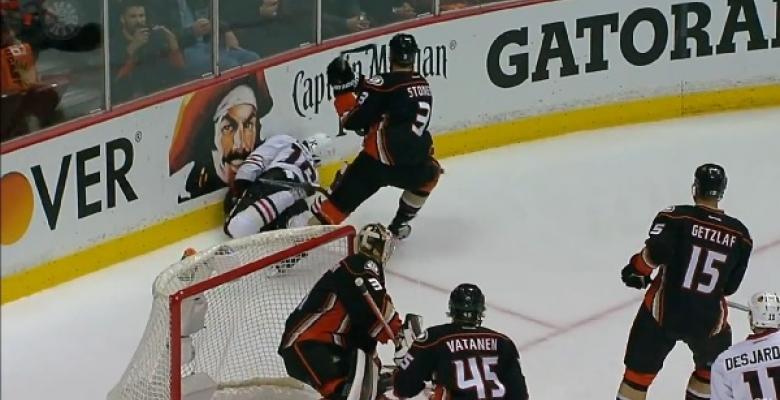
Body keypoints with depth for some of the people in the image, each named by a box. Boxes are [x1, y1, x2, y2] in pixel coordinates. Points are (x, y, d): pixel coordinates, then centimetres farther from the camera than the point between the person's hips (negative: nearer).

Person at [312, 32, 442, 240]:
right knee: (430, 173, 38)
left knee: (342, 199, -1)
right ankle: (399, 224, 40)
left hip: (379, 160, -5)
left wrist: (343, 89, 2)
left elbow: (354, 120, -10)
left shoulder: (385, 84, -6)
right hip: (413, 165, 5)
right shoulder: (423, 86, 16)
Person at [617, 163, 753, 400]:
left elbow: (657, 252, -26)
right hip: (708, 319, 1)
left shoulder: (676, 217, -10)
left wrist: (637, 269, -8)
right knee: (713, 364, 30)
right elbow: (729, 287, 5)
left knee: (640, 370, 13)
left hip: (663, 311, -1)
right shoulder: (740, 235, 0)